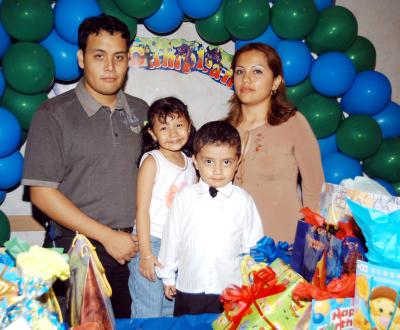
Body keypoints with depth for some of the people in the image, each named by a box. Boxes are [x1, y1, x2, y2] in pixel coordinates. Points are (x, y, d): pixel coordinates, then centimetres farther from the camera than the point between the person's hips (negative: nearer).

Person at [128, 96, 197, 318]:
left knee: (172, 312, 17)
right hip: (152, 242, -5)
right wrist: (146, 253, -15)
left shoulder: (190, 162, 8)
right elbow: (142, 209, -12)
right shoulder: (151, 161, -9)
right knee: (149, 314, 2)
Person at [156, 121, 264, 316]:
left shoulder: (243, 201, -9)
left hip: (231, 292, -1)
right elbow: (171, 236, 3)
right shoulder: (184, 197, -7)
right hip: (188, 290, 1)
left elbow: (253, 244, 0)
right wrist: (168, 276, 11)